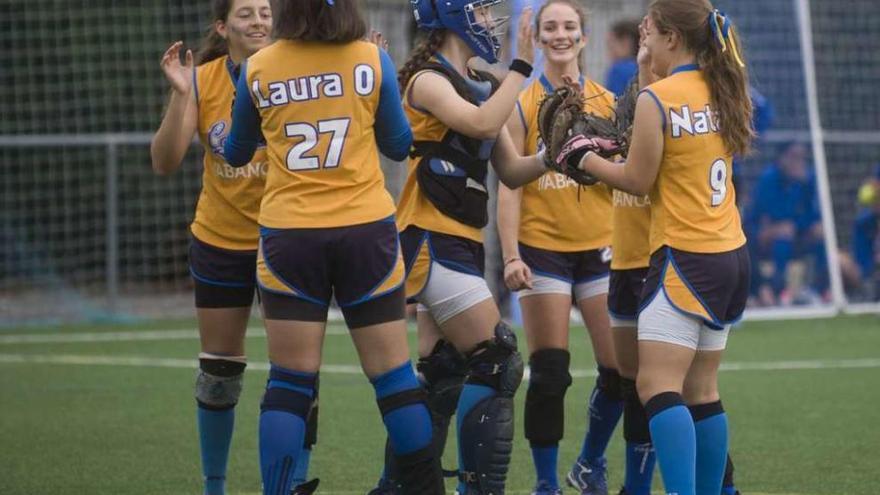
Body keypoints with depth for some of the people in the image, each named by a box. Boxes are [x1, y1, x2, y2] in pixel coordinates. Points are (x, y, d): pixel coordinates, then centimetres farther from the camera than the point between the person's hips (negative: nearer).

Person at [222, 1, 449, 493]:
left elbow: (236, 153, 13)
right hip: (366, 231, 0)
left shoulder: (258, 68, -1)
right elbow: (398, 145, 8)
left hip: (289, 236, 0)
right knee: (393, 373, 7)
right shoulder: (373, 59, -3)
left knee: (290, 381, 3)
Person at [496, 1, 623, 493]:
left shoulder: (607, 102, 7)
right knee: (549, 374, -5)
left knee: (620, 370, -2)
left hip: (600, 249, 3)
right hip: (543, 249, -3)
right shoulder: (522, 106, 0)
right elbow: (509, 187, -4)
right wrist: (511, 256, -12)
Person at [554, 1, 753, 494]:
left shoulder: (656, 98, -14)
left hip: (686, 259, -8)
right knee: (701, 392, 12)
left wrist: (583, 157, 9)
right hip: (730, 254, 8)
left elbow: (639, 181, -6)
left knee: (658, 386, -10)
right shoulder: (722, 91, 7)